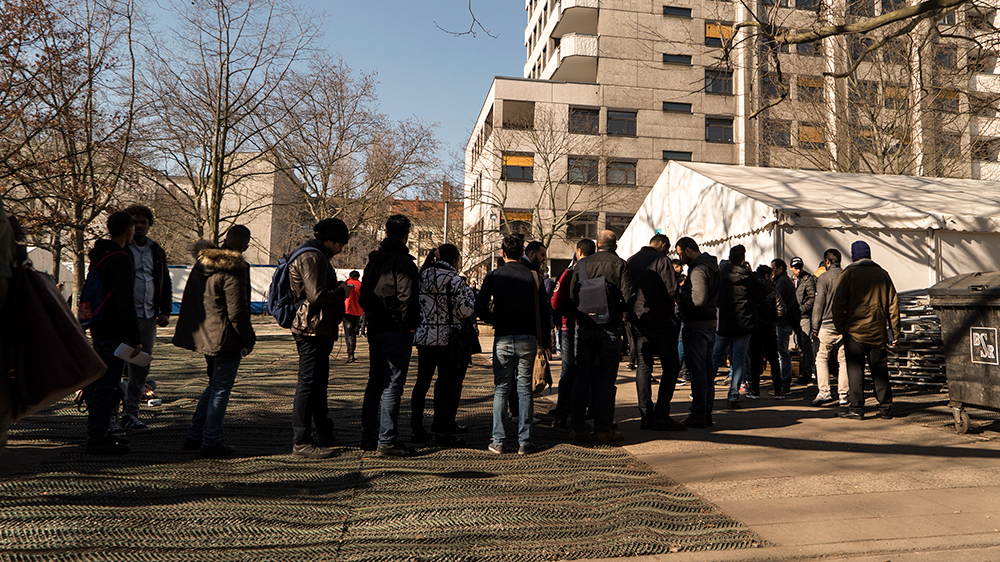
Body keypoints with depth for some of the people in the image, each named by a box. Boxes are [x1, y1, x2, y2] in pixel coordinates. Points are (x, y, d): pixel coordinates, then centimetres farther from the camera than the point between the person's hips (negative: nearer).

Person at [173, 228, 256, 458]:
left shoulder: (198, 270, 11)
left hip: (204, 337, 9)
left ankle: (194, 436, 25)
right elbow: (237, 312, -18)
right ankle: (211, 442, 7)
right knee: (221, 390, 1)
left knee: (213, 386, 21)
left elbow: (188, 305, 18)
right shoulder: (231, 273, -16)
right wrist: (249, 340, -8)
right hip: (226, 341, -9)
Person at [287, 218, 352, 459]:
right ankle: (301, 442, -1)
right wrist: (342, 291, -10)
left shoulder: (318, 256, 19)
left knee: (319, 382, 20)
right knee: (308, 384, -7)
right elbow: (317, 296, -23)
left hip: (319, 330, 11)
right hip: (313, 330, -11)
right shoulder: (312, 258, -16)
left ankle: (325, 433, 34)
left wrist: (339, 288, 13)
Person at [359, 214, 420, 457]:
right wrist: (411, 325, -9)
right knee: (393, 385, -4)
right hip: (396, 331, -8)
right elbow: (407, 297, -20)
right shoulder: (403, 262, -14)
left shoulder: (373, 261, 13)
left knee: (375, 382, 15)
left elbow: (363, 296, 17)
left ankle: (368, 436, 21)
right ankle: (386, 441, -2)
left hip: (374, 328, 8)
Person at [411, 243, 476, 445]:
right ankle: (442, 431, 2)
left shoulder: (421, 279, 7)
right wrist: (470, 293, 4)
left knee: (422, 382, 12)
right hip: (448, 339, -6)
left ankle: (417, 428, 19)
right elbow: (465, 310, -12)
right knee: (445, 385, 0)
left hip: (424, 338, 6)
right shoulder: (455, 281, -11)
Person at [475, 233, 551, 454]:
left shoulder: (493, 276, 0)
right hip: (528, 339, 1)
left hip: (503, 339, -1)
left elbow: (480, 308, -6)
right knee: (524, 389, 7)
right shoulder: (533, 277, 3)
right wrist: (544, 343, 8)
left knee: (501, 389, 7)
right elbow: (544, 313, 2)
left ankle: (498, 441, 8)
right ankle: (524, 441, 8)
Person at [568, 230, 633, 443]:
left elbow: (571, 295, 4)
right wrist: (620, 312, 10)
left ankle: (577, 427, 13)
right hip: (610, 329, -3)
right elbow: (629, 297, -10)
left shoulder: (582, 264, 4)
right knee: (606, 379, 3)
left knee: (582, 378, 9)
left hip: (584, 328, 3)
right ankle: (603, 429, 6)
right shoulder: (619, 265, -5)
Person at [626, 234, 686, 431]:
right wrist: (677, 298, 5)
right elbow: (671, 291, -15)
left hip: (637, 320, 6)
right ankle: (661, 413, -4)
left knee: (644, 365, 9)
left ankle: (645, 415, 8)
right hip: (660, 320, -6)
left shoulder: (631, 261, 11)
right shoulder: (661, 260, -9)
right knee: (671, 366, 2)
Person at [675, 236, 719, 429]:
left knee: (697, 370, -5)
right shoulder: (711, 266, 15)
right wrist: (684, 293, 13)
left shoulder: (698, 269, -17)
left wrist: (680, 295, -12)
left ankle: (698, 415, 0)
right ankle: (706, 413, 19)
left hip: (696, 326, -10)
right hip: (710, 322, 10)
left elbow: (699, 299, -27)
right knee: (707, 369, 12)